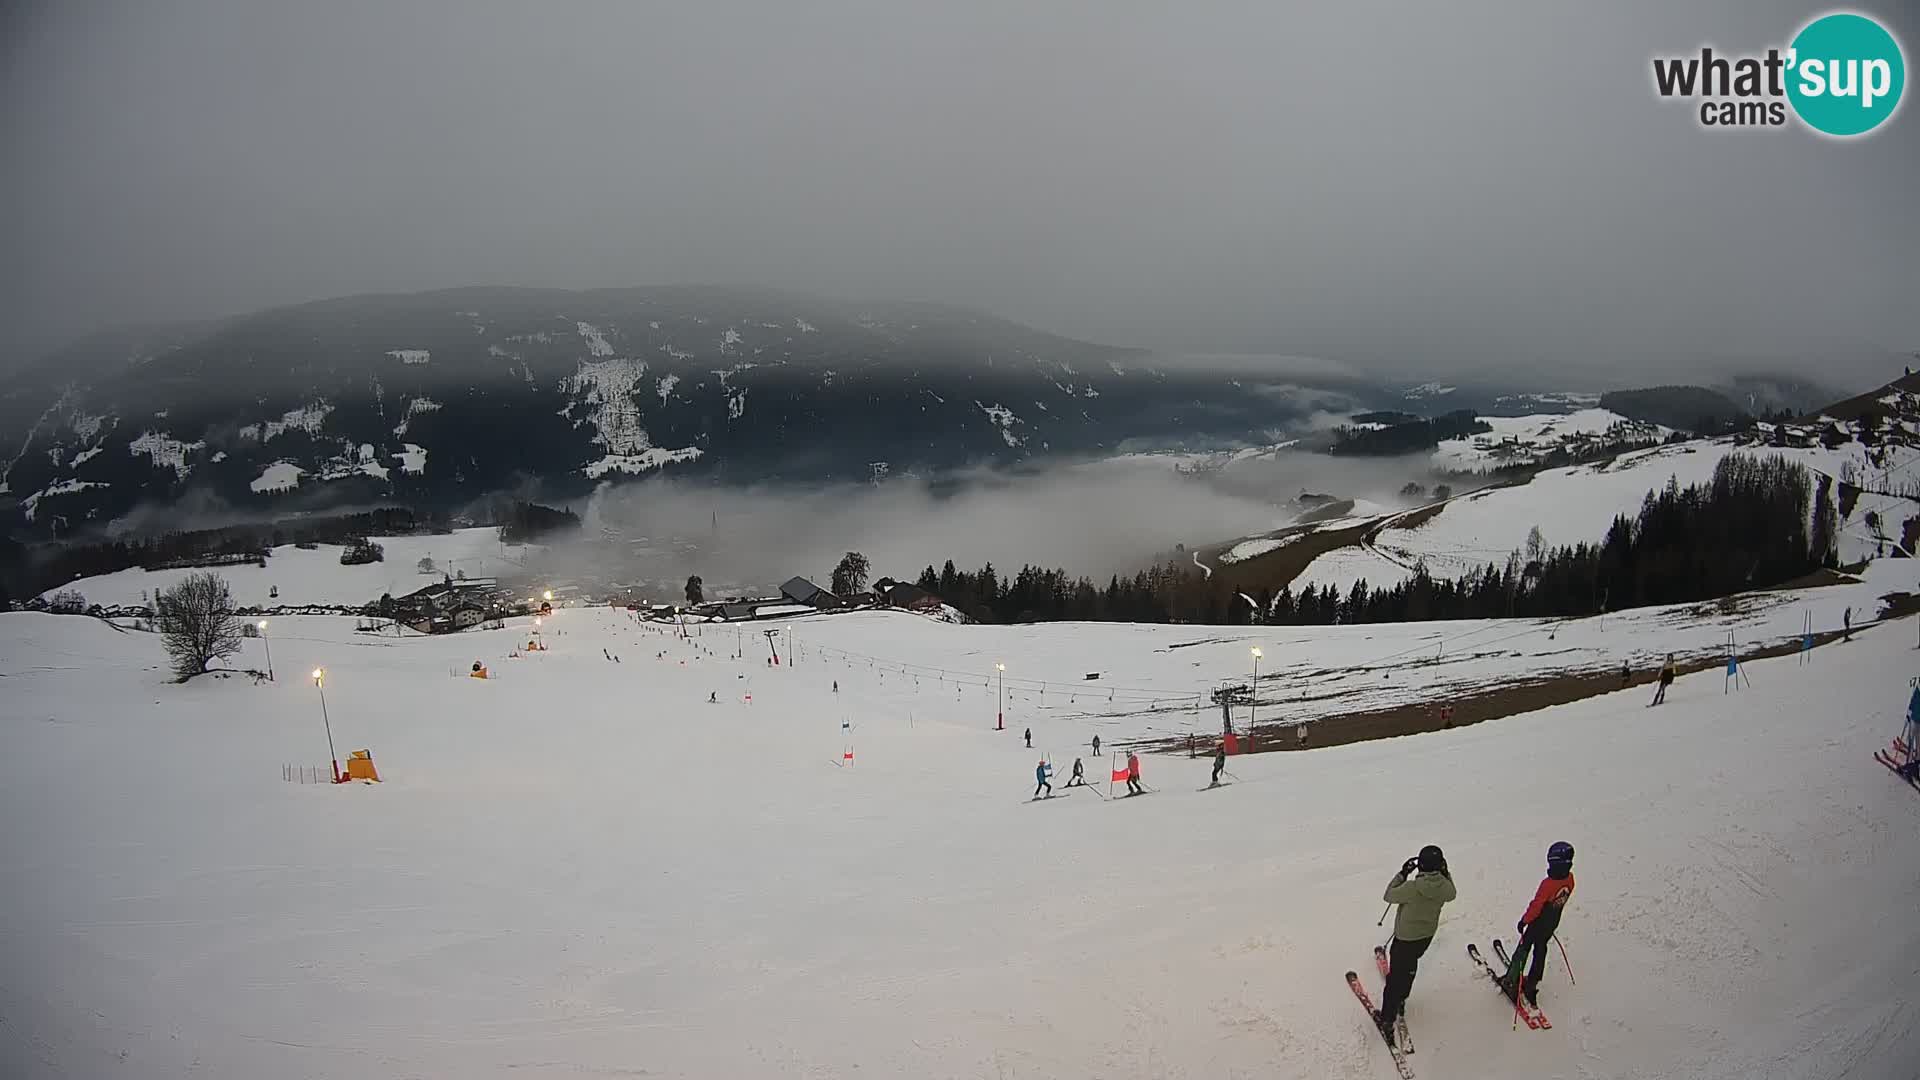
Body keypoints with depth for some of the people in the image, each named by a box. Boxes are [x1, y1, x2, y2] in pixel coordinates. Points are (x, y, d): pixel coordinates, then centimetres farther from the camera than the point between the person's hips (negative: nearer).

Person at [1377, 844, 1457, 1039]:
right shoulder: (1445, 887, -20)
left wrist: (1402, 874, -11)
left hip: (1405, 937, -5)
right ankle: (1401, 997, 53)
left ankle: (1387, 1020, 11)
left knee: (1396, 975, 6)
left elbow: (1388, 896, -15)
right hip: (1427, 935, 5)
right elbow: (1452, 894, 7)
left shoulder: (1411, 888, -33)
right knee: (1410, 966, 30)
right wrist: (1445, 874, 9)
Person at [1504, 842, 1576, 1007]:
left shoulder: (1548, 883, -33)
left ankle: (1511, 982, 21)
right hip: (1553, 923, 6)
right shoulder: (1569, 878, -13)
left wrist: (1524, 920, -9)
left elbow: (1536, 906, -23)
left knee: (1523, 950, 10)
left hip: (1539, 923, -6)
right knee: (1540, 951, 20)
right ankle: (1532, 985, 31)